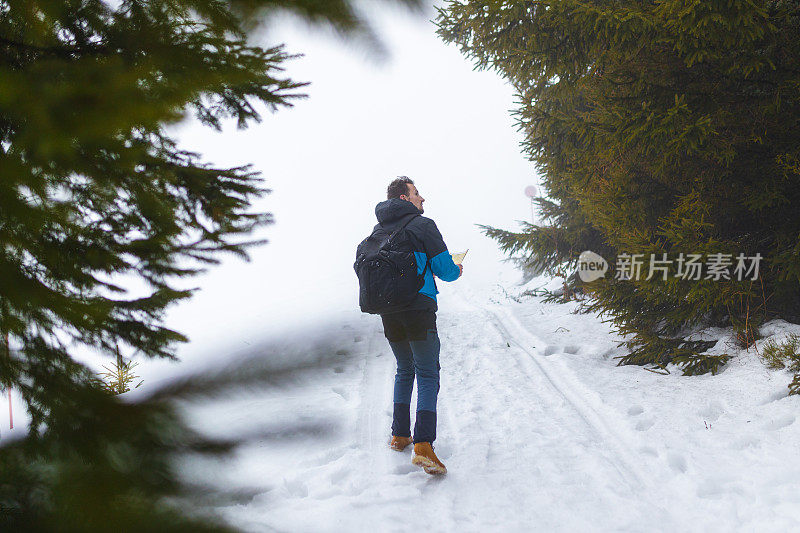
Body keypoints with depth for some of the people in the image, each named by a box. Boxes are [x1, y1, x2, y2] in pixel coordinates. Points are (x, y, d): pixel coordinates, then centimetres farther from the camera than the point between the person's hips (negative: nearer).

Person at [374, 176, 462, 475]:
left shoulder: (378, 231, 13)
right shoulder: (422, 226, -6)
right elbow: (445, 269, -8)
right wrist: (457, 271, 17)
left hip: (388, 313, 6)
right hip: (419, 310, -6)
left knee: (404, 370, 23)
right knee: (428, 375, -4)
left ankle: (399, 436, 23)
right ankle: (423, 445, -18)